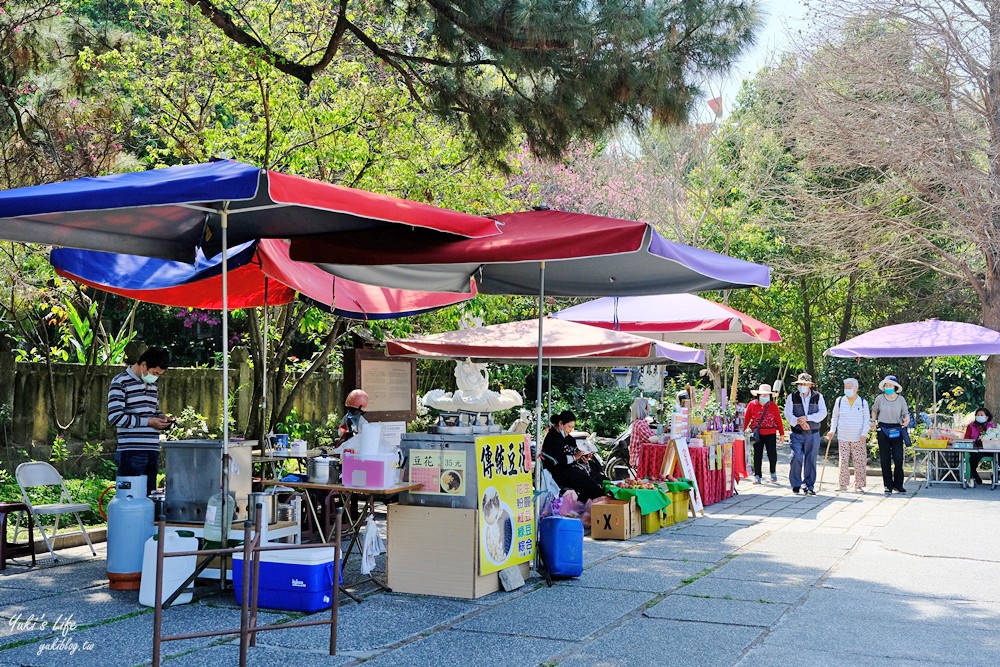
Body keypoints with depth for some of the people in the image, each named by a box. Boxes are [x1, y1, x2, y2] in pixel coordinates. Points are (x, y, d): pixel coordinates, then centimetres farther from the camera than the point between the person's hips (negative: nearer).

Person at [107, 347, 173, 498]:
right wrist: (148, 422, -15)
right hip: (131, 453, -7)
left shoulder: (152, 384, 18)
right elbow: (114, 417, -14)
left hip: (153, 451, 7)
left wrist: (162, 419, 8)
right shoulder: (120, 382, -6)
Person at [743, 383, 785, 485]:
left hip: (771, 434, 0)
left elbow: (778, 420, 6)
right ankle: (757, 476, 14)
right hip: (757, 434, 0)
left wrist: (782, 434, 7)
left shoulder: (773, 406, 3)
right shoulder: (752, 405, 1)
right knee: (757, 455, 4)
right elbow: (746, 419, 3)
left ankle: (773, 472, 22)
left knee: (772, 454, -4)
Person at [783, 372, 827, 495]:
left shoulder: (818, 397, 6)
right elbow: (788, 414, -5)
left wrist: (807, 418, -17)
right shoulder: (792, 397, 3)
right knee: (796, 458, -12)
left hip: (813, 434, 1)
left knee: (810, 460, 4)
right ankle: (795, 485, 2)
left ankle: (808, 486, 13)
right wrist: (799, 422, -22)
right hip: (797, 434, -1)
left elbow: (823, 413, -4)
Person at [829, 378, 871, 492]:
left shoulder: (863, 402, 3)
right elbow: (835, 417, 15)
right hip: (843, 438, 1)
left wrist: (864, 433, -7)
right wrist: (832, 430, 5)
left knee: (860, 462, -2)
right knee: (843, 461, -1)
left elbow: (866, 420, 4)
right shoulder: (840, 401, 6)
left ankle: (859, 485, 6)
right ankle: (843, 485, 6)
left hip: (859, 439, -1)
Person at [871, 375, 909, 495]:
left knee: (898, 458, -5)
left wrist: (907, 419, -15)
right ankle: (888, 486, 10)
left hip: (896, 430, 0)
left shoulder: (901, 399, 1)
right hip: (883, 430, 0)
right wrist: (873, 421, 4)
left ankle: (898, 484, 10)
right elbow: (874, 410, 18)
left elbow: (906, 413, 6)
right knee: (885, 459, 3)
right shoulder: (880, 398, 2)